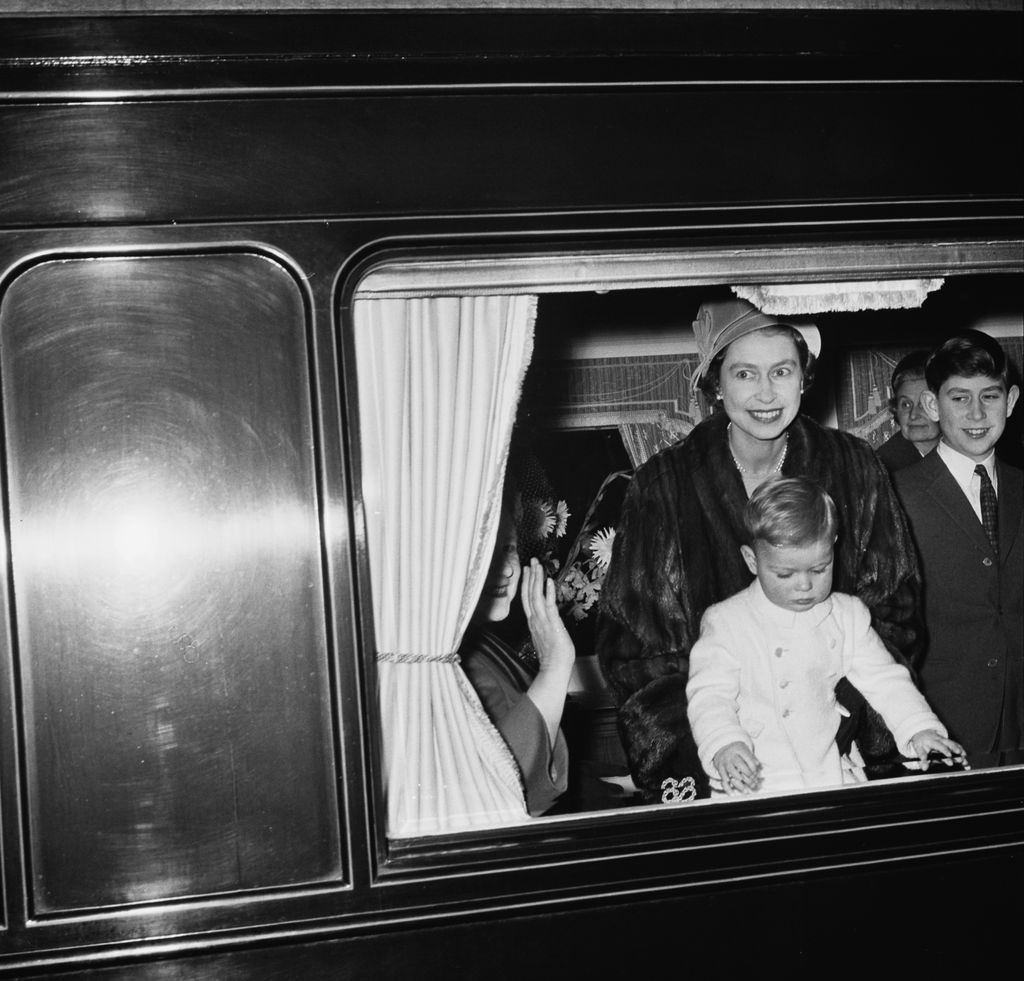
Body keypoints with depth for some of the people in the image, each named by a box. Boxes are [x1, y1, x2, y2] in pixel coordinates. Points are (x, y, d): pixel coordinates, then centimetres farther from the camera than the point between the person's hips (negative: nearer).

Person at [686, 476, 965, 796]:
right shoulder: (725, 622, -3)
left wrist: (919, 728, -4)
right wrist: (724, 744, -30)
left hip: (834, 772, 3)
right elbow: (709, 694, -10)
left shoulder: (848, 617, 11)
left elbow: (884, 680, 13)